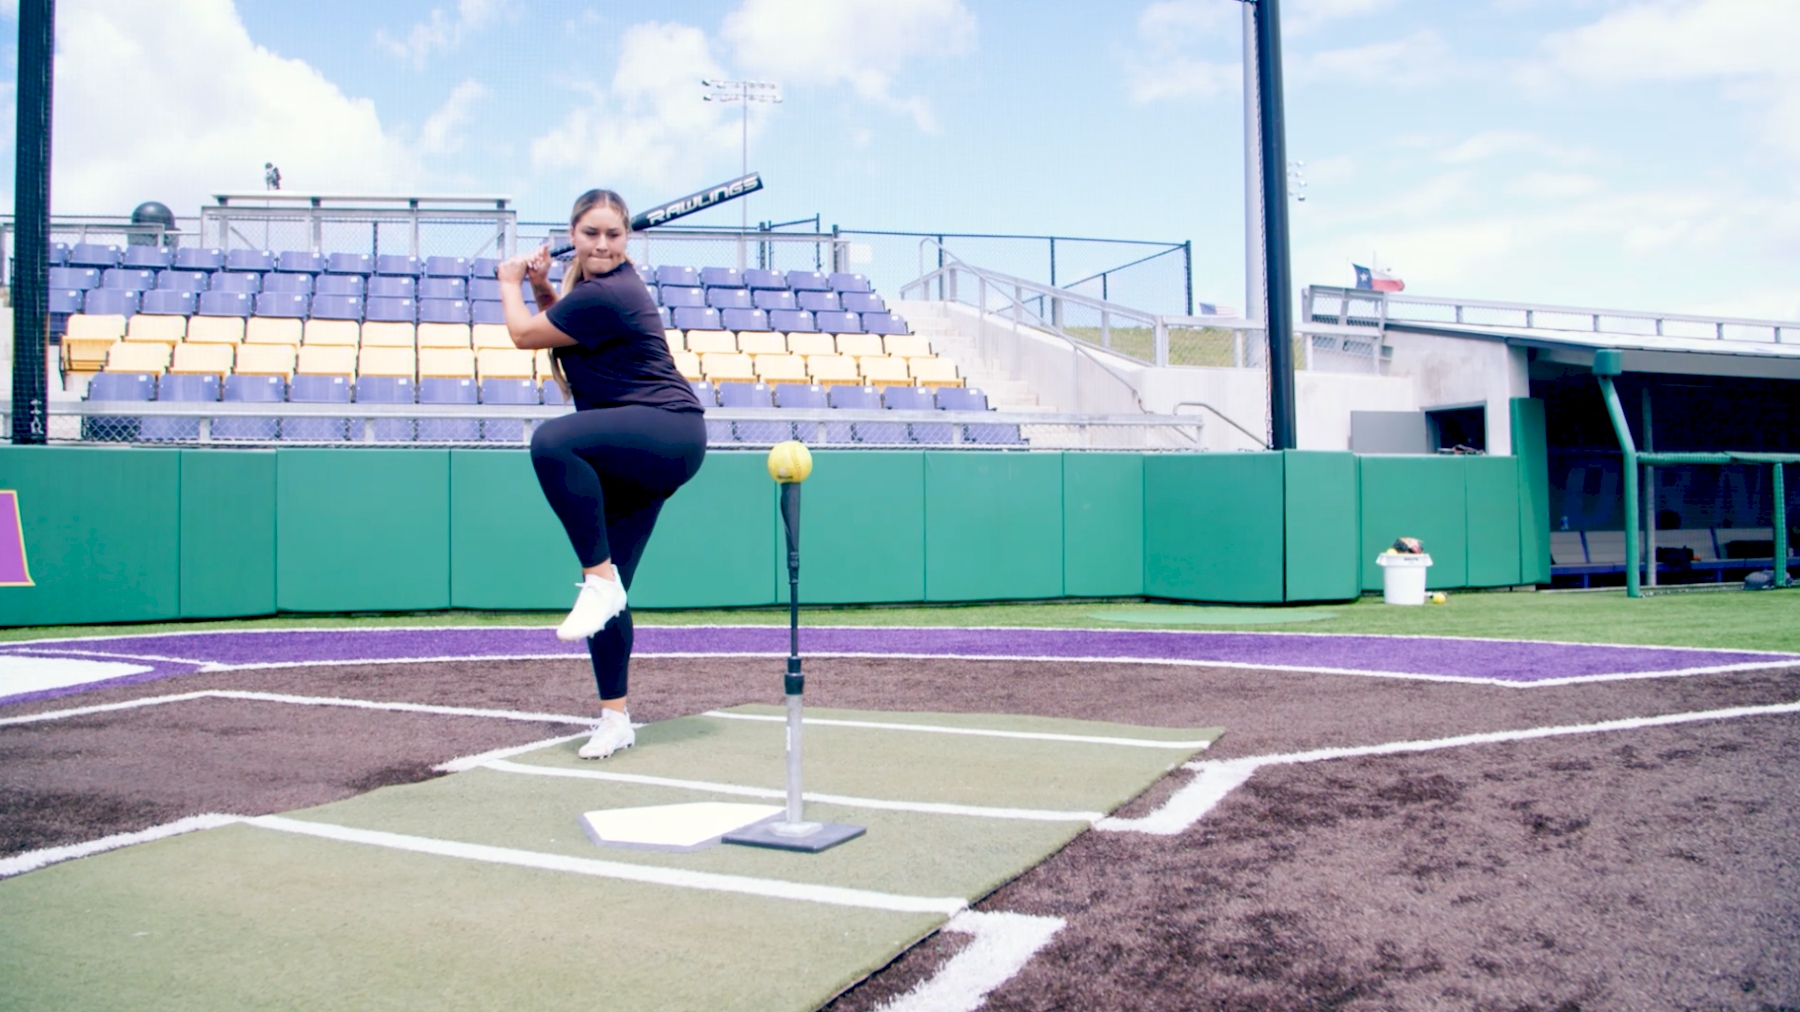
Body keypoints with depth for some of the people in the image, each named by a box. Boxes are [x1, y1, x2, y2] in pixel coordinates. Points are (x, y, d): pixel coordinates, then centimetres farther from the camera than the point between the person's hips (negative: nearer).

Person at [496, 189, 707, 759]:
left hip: (668, 433, -10)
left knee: (552, 441, -36)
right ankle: (615, 718, 12)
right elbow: (563, 321, 35)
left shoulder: (605, 294, -16)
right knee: (607, 587, 5)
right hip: (630, 457, 10)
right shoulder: (593, 283, 14)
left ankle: (600, 578, -26)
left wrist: (510, 283, 14)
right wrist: (541, 286, 17)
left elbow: (525, 335, -4)